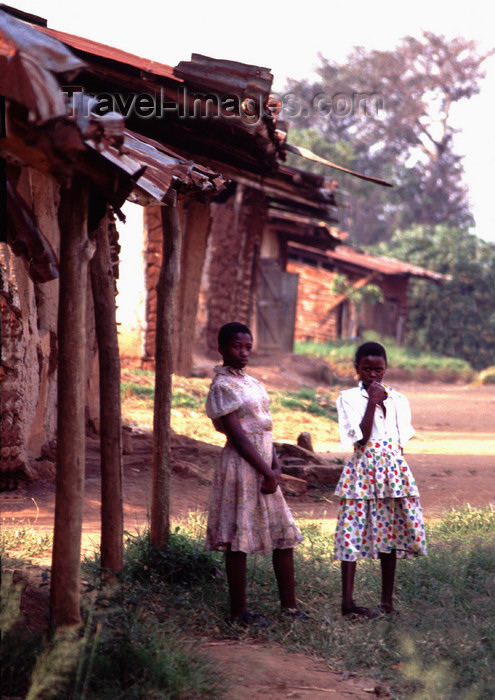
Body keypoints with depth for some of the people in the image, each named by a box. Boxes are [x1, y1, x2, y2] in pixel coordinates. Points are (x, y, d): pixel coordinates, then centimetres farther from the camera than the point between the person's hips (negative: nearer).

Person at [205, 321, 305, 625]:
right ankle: (239, 610, 5)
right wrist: (267, 472, -15)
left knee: (284, 534, 10)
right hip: (241, 465, -9)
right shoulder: (222, 386, -11)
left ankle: (289, 604, 19)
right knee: (240, 538, -3)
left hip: (263, 465, 9)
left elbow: (265, 429, 12)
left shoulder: (253, 383, 15)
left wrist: (275, 466, -2)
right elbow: (237, 435, -16)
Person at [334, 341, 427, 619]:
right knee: (353, 533, -5)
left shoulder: (398, 400, 10)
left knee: (390, 534, 7)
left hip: (393, 471, 4)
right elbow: (361, 438, -13)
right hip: (363, 470, -4)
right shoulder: (349, 398, -2)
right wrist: (372, 401, -13)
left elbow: (401, 442, 13)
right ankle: (348, 602, -4)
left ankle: (388, 601, 14)